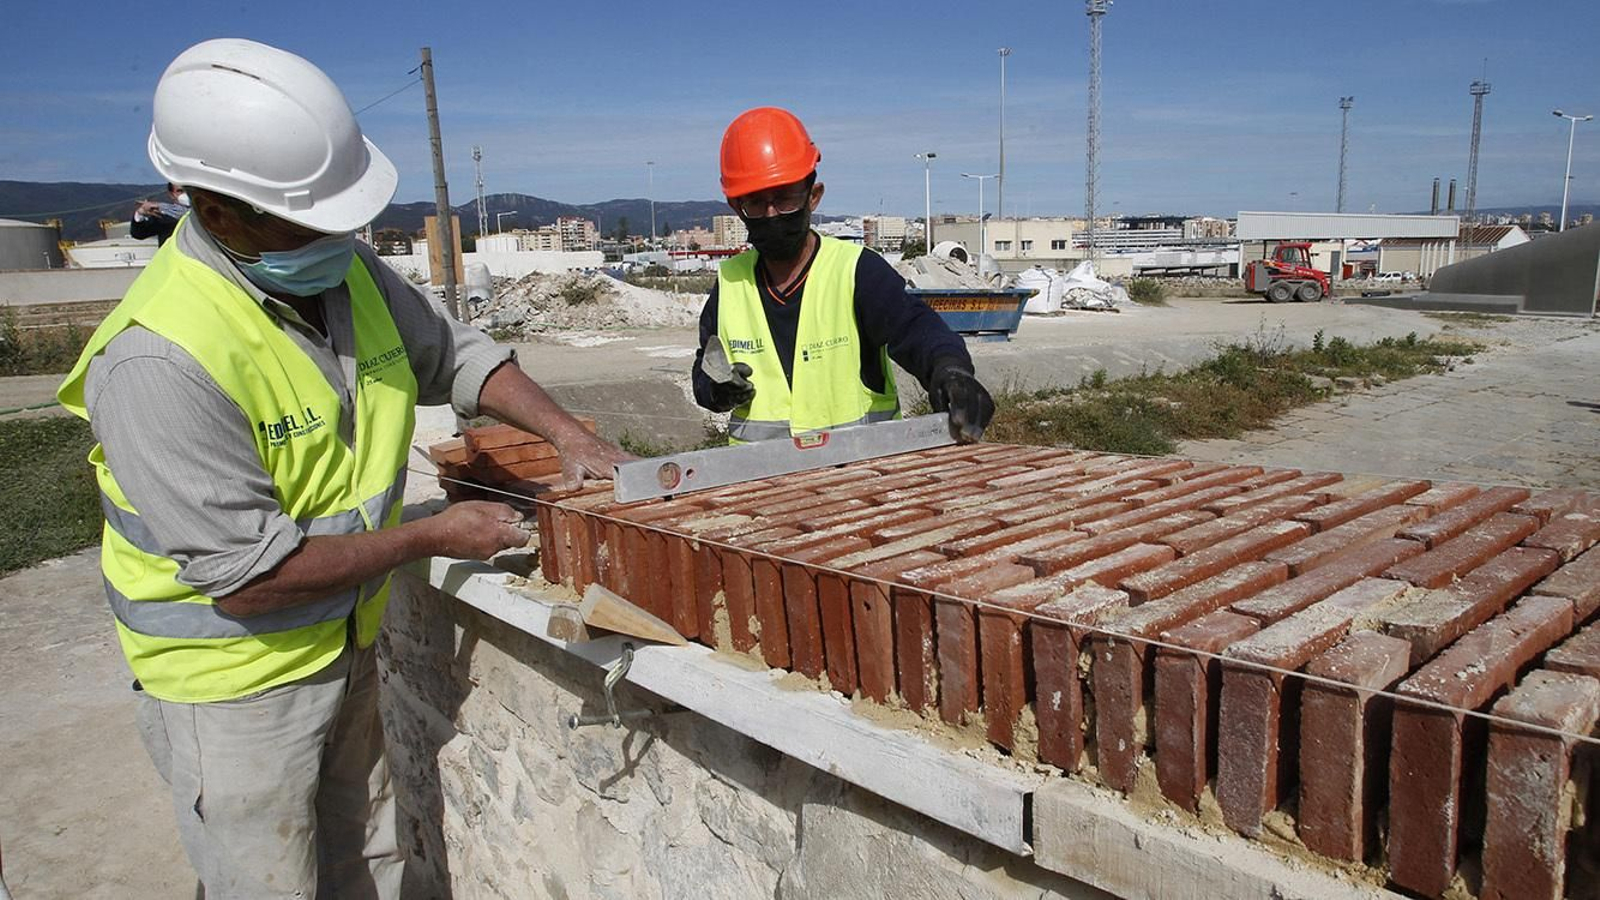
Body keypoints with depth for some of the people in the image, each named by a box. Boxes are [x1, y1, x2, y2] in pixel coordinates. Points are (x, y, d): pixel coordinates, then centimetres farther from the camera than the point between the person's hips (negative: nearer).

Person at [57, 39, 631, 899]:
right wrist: (432, 537, -19)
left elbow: (453, 351, 10)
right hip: (235, 682, -7)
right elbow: (247, 576, -27)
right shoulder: (157, 359, -29)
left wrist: (569, 434, -3)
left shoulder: (346, 270, -5)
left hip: (347, 647, 7)